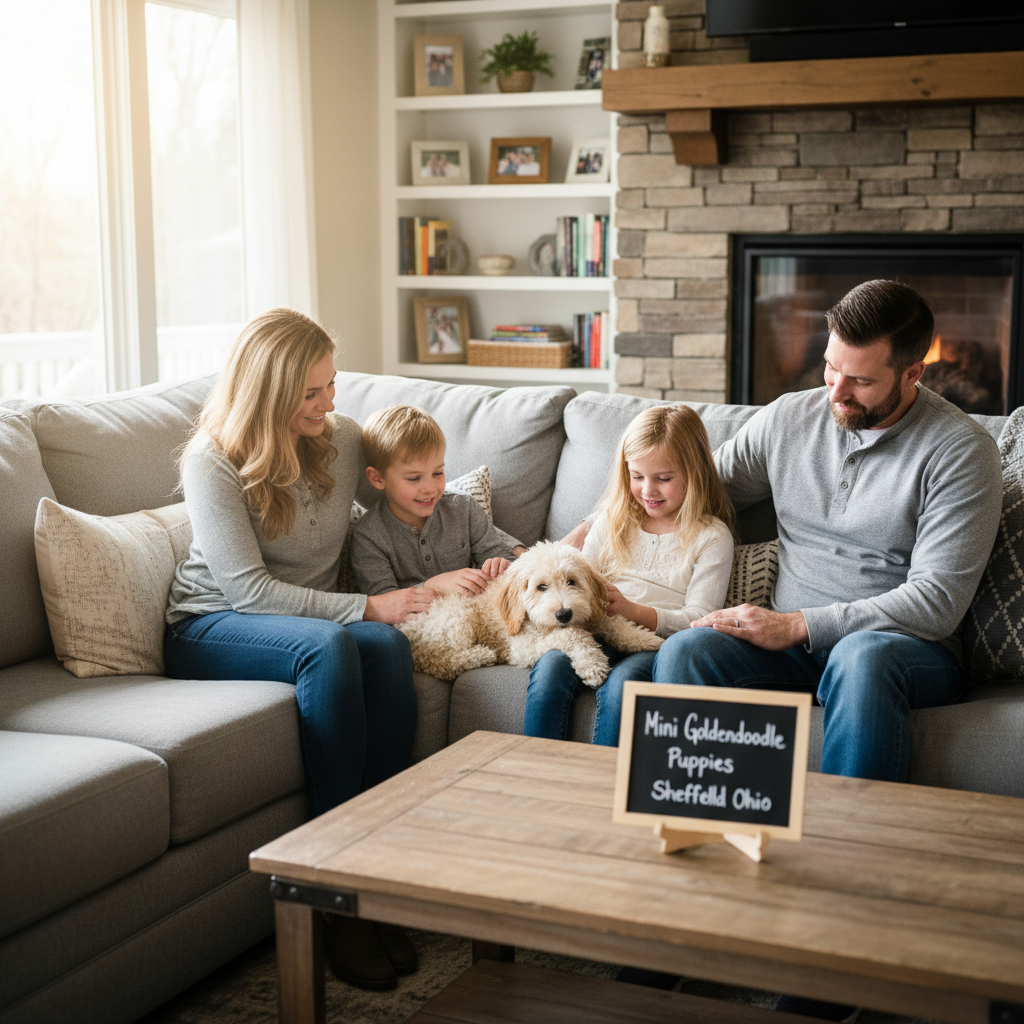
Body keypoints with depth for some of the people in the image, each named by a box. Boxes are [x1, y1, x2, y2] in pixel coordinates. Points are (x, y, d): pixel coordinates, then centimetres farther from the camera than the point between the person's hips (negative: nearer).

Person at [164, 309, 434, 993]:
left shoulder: (343, 439, 2)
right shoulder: (213, 461, -13)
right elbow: (247, 588, -20)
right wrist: (366, 607, -24)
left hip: (317, 619, 4)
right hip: (212, 629, -4)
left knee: (389, 646, -31)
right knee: (331, 647, -36)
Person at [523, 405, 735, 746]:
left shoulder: (712, 536, 5)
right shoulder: (614, 518, 20)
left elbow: (699, 621, -2)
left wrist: (632, 610, -15)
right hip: (600, 634, 4)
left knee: (620, 682, -36)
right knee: (550, 664, -28)